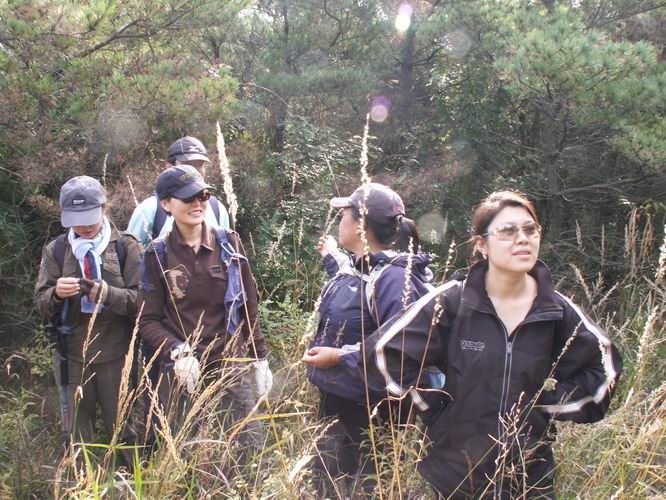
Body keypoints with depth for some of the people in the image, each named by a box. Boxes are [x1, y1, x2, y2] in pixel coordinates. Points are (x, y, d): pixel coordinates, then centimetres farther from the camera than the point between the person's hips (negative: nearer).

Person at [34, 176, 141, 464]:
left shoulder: (126, 246, -2)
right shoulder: (56, 250, 6)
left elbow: (141, 299, -9)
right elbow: (40, 303, 2)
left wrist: (108, 294, -27)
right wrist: (56, 293, -21)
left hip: (116, 353, -2)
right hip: (72, 356, 3)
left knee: (124, 429, 5)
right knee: (76, 433, 13)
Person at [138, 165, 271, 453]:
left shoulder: (229, 244, 2)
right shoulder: (157, 254, -2)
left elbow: (249, 307, 7)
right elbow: (148, 320, -3)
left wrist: (260, 359, 7)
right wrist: (177, 352, -19)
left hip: (230, 366, 1)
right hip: (179, 372, -1)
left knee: (249, 448, 3)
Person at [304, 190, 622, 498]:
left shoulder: (557, 312, -5)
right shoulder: (452, 303, -12)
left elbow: (603, 367, 8)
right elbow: (387, 350, -8)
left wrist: (547, 401, -1)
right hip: (454, 470, -2)